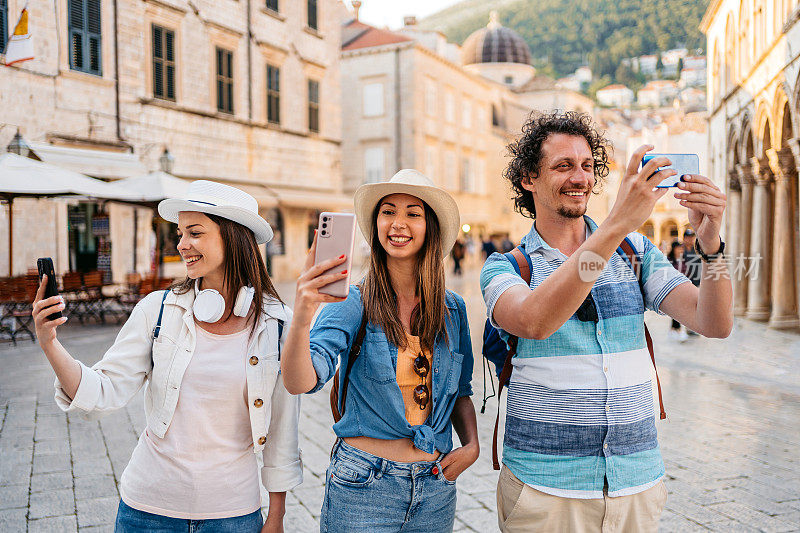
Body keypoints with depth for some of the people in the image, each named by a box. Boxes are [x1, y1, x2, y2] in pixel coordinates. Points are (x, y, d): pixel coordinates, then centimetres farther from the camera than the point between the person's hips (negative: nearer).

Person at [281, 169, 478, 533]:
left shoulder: (452, 309, 2)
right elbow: (299, 383, -25)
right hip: (363, 488, -3)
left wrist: (472, 445, -1)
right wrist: (301, 319, -43)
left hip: (436, 489, 4)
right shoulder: (352, 302, -11)